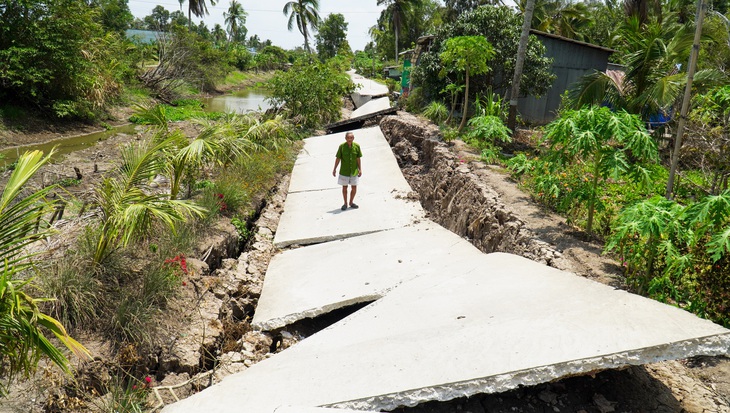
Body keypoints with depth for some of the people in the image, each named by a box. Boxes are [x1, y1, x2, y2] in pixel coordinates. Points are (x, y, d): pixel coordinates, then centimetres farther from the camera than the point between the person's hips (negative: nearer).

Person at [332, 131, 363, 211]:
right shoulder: (342, 146, -10)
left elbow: (358, 159, 2)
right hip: (344, 171, -2)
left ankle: (351, 202, 27)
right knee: (344, 187, 8)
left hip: (354, 171, 2)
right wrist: (334, 169, 0)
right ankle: (345, 203, 22)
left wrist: (360, 169, 2)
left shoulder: (357, 146, -6)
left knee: (354, 188, 7)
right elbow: (338, 158, -2)